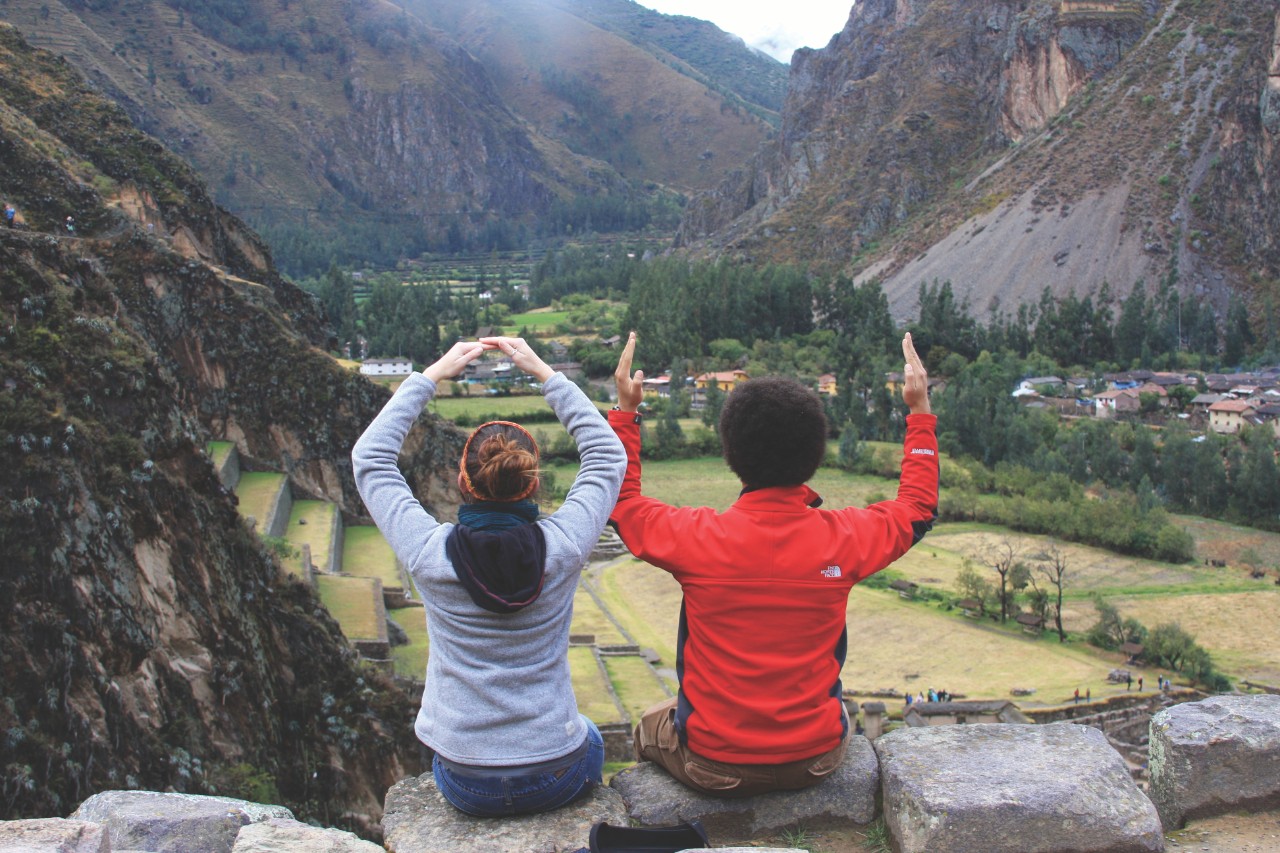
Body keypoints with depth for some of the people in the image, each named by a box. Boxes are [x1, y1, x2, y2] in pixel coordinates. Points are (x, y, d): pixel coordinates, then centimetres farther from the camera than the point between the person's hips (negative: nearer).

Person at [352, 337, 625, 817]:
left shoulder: (431, 553, -19)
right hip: (558, 779, 0)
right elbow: (608, 455, -1)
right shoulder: (561, 548, -19)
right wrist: (544, 373, 0)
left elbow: (369, 457, -2)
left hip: (464, 784, 1)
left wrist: (431, 377, 0)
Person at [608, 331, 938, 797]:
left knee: (651, 723, 32)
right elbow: (919, 506, 7)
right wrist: (920, 410, 14)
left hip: (714, 768, -2)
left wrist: (625, 409, 7)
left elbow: (621, 501, 1)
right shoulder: (845, 537, -16)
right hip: (816, 761, 2)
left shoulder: (697, 537, -21)